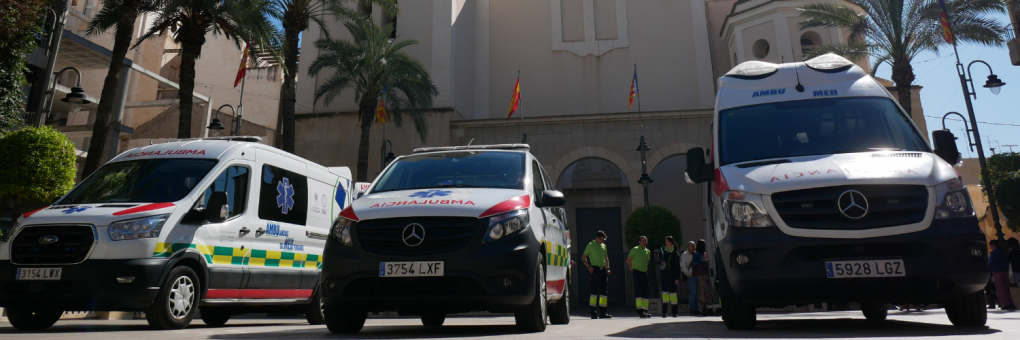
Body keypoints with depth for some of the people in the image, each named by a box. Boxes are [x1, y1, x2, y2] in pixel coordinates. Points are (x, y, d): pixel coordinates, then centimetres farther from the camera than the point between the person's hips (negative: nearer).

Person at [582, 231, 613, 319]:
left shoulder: (603, 246, 17)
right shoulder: (590, 245, 0)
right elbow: (583, 258, 1)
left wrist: (607, 268, 10)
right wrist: (589, 267, -11)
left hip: (603, 270, 6)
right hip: (595, 270, -6)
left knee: (604, 291, 6)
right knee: (595, 291, -8)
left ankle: (603, 312, 13)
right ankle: (594, 313, -3)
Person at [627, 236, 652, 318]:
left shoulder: (648, 251, 13)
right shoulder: (635, 249, -5)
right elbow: (628, 260, -2)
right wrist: (633, 268, -2)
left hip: (644, 273, 6)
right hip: (637, 273, -6)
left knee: (645, 292, 7)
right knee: (638, 292, -11)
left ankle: (645, 311, 11)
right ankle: (640, 310, -15)